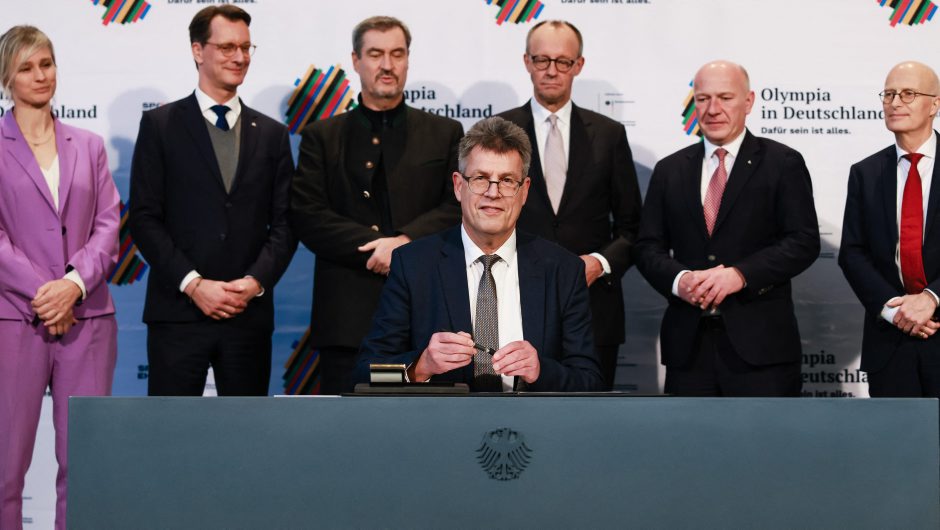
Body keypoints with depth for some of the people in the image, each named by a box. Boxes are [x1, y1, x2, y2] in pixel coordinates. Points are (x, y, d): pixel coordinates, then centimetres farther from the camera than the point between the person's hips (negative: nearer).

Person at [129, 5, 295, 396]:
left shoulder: (272, 134, 12)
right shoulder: (160, 124, 4)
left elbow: (284, 221, 8)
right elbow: (144, 217, -2)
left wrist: (256, 281, -8)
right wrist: (193, 284, -12)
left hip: (250, 312, 3)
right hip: (178, 311, -3)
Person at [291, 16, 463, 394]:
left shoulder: (445, 134, 12)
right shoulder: (322, 136, 11)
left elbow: (460, 206, 0)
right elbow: (305, 215, 0)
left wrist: (405, 241, -16)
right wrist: (375, 245, -12)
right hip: (346, 315, 0)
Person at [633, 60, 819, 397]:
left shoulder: (783, 164, 3)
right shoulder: (669, 170, 14)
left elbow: (804, 241, -5)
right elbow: (648, 246, 11)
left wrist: (740, 274, -18)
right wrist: (678, 279, -11)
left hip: (762, 343, -3)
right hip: (689, 343, 3)